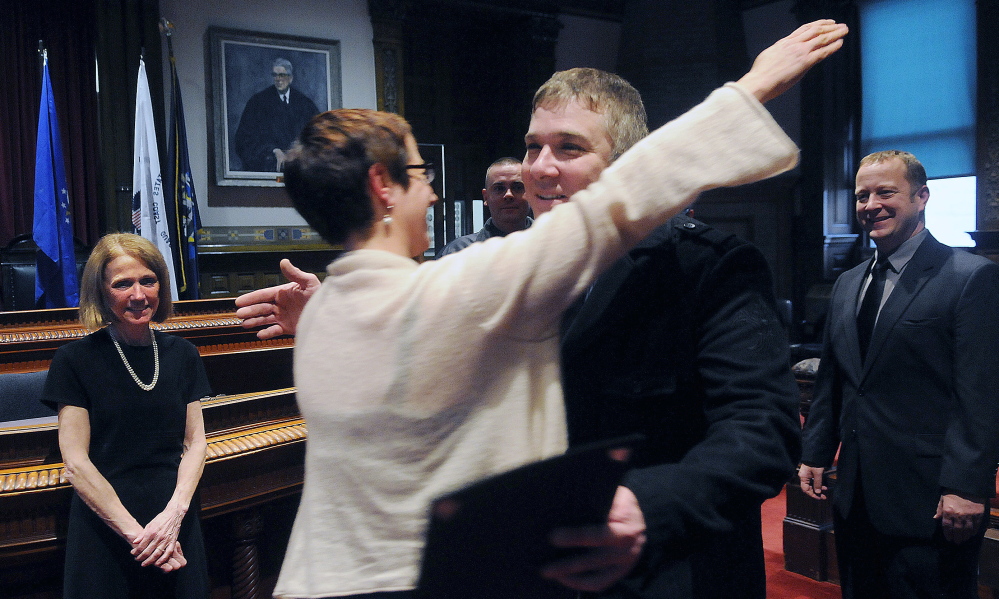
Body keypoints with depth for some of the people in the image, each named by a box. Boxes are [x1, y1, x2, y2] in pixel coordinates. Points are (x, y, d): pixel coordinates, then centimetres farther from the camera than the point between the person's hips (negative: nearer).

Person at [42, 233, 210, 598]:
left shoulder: (182, 355, 3)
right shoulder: (75, 360, -7)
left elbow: (195, 442, 1)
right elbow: (76, 463, -11)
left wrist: (176, 511, -15)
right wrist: (135, 533, -16)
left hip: (175, 524, 3)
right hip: (105, 524, -3)